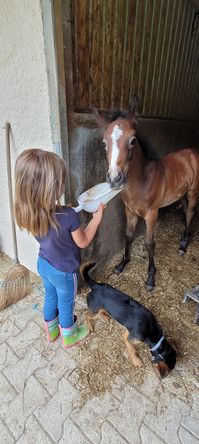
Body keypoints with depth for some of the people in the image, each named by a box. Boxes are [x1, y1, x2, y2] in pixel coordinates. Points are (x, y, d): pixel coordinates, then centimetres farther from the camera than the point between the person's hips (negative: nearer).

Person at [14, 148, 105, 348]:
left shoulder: (27, 212, -17)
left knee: (50, 298, 30)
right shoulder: (68, 216, -36)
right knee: (66, 305, 22)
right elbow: (83, 242, -18)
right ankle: (68, 337, 50)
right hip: (63, 271, -5)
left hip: (43, 264, 6)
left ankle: (51, 331, 57)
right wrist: (97, 218, -9)